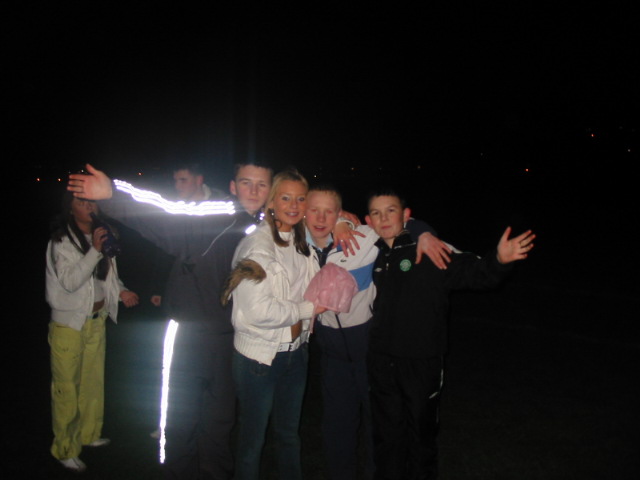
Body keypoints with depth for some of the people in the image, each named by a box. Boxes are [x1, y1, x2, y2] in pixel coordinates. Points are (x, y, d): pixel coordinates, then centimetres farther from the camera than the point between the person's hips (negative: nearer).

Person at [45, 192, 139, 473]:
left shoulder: (100, 236, 4)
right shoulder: (62, 242, -15)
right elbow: (70, 281, -24)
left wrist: (120, 292, -2)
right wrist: (94, 250, -31)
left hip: (97, 321, 7)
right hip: (69, 324, -6)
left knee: (93, 381, 18)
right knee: (66, 388, 3)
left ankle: (89, 434, 37)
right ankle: (65, 450, 18)